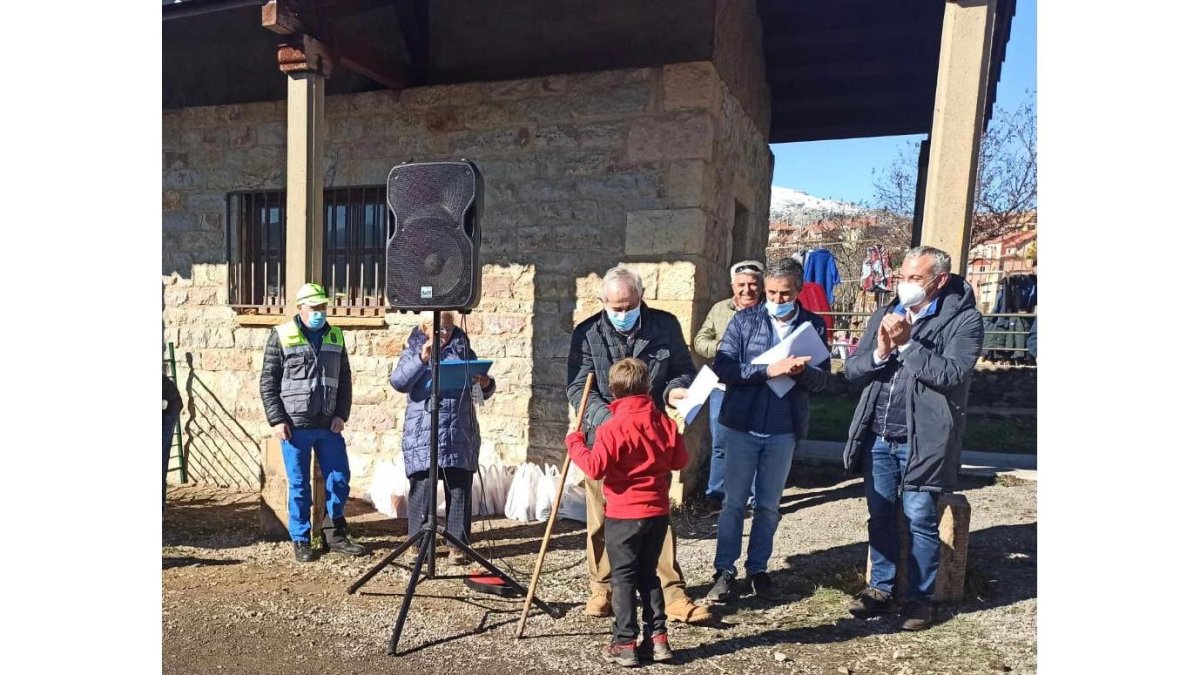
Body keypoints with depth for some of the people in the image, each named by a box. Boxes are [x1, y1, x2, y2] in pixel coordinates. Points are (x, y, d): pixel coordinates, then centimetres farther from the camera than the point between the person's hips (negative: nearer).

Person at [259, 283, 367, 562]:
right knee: (299, 485, 6)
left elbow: (344, 380, 11)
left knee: (339, 479, 7)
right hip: (295, 425, -3)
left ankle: (335, 534, 23)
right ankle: (301, 540, 19)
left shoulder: (335, 337, 8)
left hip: (329, 425, 4)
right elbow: (268, 381, -2)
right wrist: (276, 419, -9)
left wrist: (341, 415, 1)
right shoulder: (281, 335, -2)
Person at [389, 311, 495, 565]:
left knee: (459, 489, 3)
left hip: (460, 434, 2)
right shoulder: (413, 351, 6)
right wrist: (421, 359, -20)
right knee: (422, 488, 2)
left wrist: (486, 384, -10)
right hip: (423, 434, -2)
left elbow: (481, 391, 13)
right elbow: (398, 382, -10)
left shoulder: (463, 350, 11)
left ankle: (458, 544, 13)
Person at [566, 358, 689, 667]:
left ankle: (625, 644, 10)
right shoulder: (665, 423, 2)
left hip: (623, 515, -5)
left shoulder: (613, 427, -16)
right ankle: (657, 638, 20)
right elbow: (680, 460, 9)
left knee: (624, 578, 5)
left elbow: (595, 468, -20)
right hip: (658, 512, 6)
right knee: (648, 575, 17)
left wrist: (575, 442, -6)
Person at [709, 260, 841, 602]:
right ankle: (725, 571, 19)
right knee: (734, 502, 7)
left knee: (768, 506, 13)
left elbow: (825, 379, 0)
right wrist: (769, 370, -23)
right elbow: (723, 367, -13)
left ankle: (758, 569, 28)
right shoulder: (744, 320, -3)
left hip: (784, 430, 2)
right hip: (742, 425, -1)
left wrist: (802, 371, -22)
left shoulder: (813, 325, 1)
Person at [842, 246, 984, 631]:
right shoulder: (884, 316, 9)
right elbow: (852, 369, 6)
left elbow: (952, 374, -18)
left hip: (922, 441, -5)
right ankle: (881, 588, 27)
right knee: (880, 517, 13)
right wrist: (880, 352, -13)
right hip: (878, 438, 5)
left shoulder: (963, 320, -5)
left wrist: (907, 343, -21)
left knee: (921, 522, 4)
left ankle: (921, 597, 20)